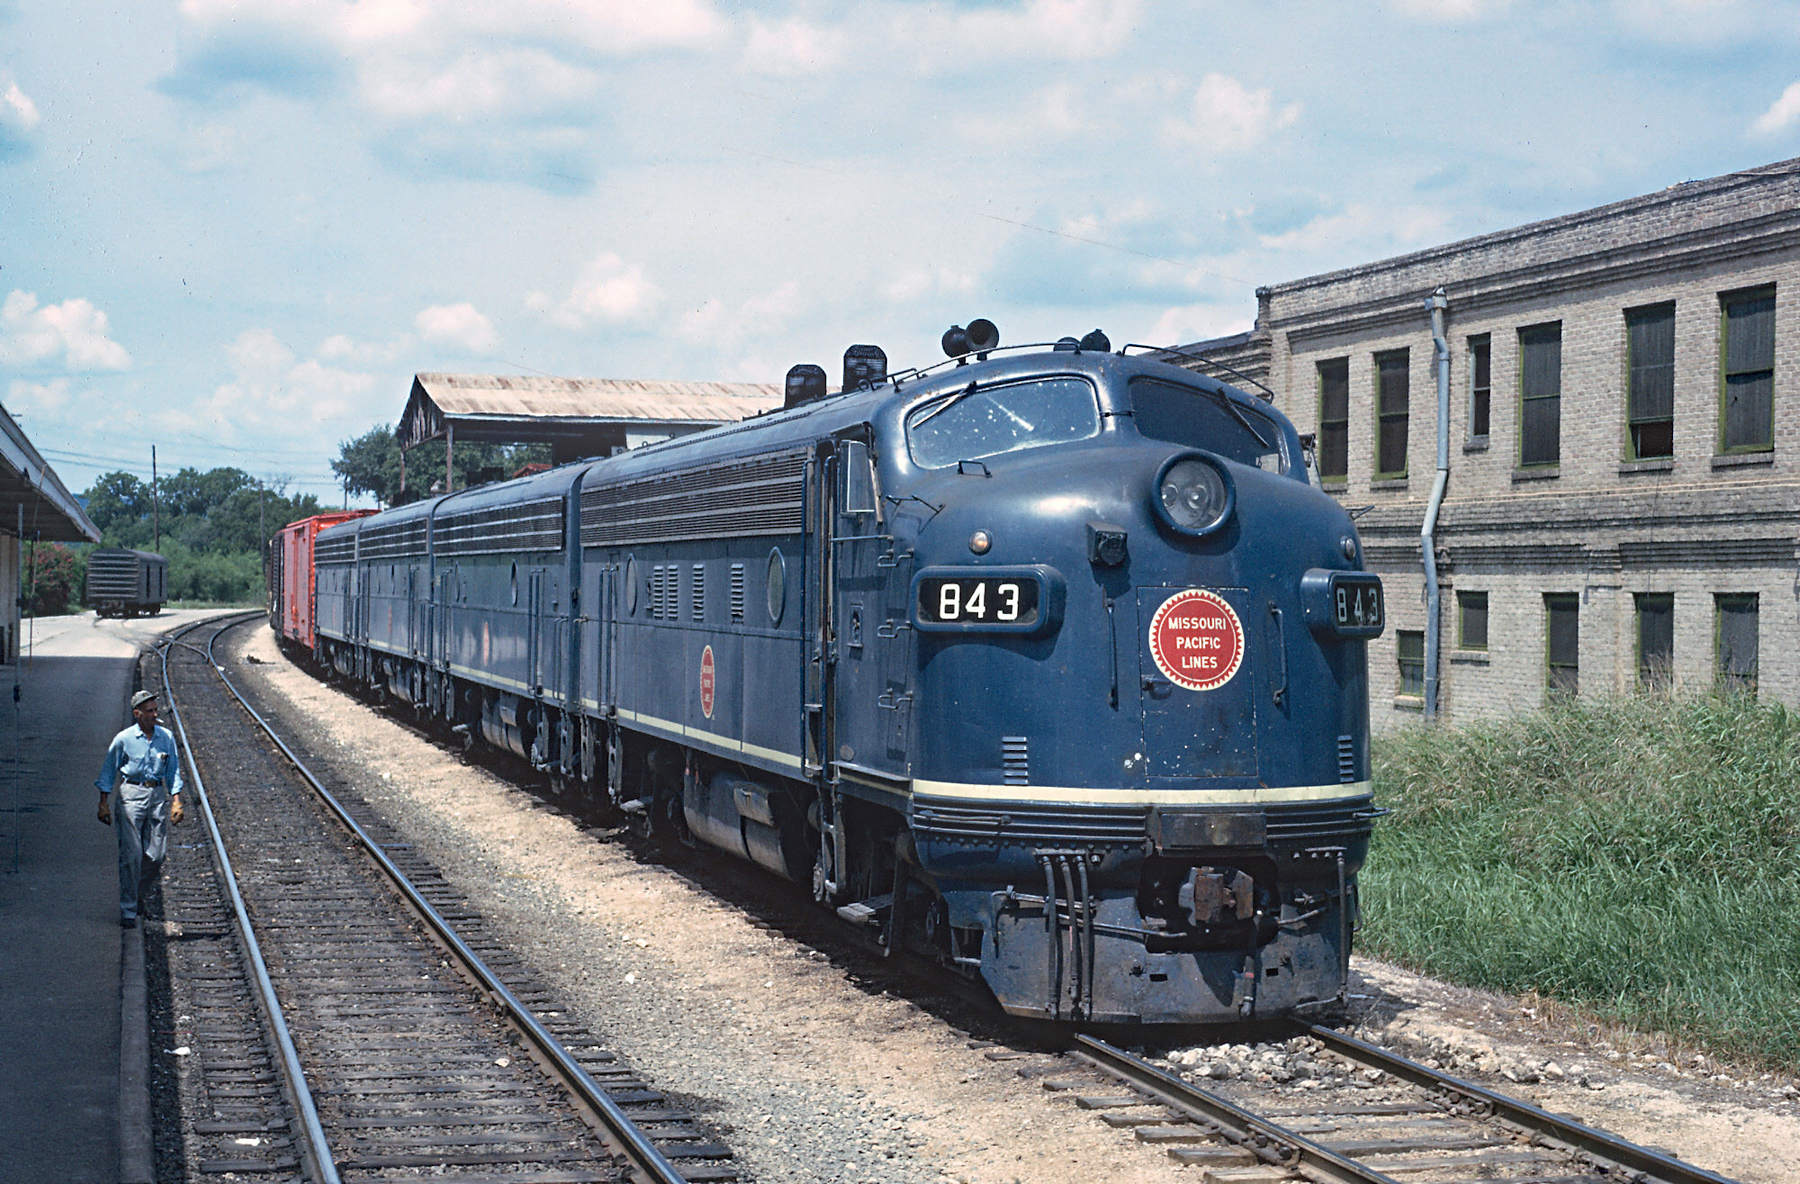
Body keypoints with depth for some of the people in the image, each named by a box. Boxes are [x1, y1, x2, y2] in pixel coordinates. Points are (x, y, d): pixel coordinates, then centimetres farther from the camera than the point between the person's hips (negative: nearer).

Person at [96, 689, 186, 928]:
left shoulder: (167, 737, 5)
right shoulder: (123, 739, -4)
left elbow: (173, 772, 10)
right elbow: (108, 773, 4)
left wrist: (176, 801, 1)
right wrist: (104, 803, 1)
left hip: (159, 795, 3)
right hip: (132, 794, -3)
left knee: (156, 854, 1)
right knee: (131, 854, -8)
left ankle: (136, 894, 25)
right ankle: (127, 911, -2)